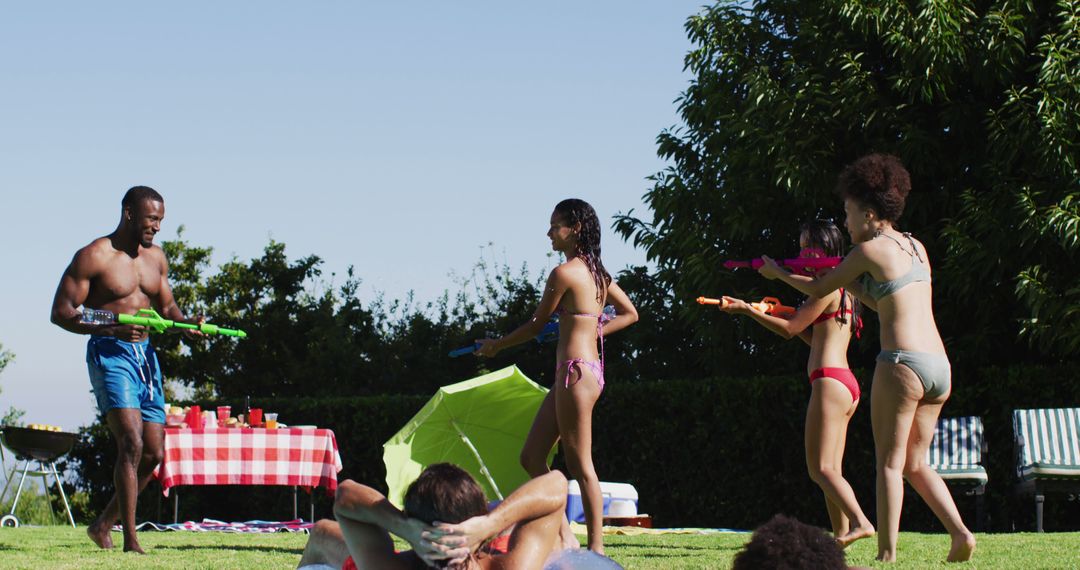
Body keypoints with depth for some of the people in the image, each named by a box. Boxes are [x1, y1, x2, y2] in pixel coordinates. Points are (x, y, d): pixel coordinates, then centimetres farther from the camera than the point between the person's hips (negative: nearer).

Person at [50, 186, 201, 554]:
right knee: (132, 443, -20)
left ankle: (103, 525, 25)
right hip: (109, 354, -7)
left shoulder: (156, 257, 14)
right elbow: (61, 312, -9)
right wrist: (112, 328, -23)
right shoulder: (93, 257, -7)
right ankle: (130, 542, -19)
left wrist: (185, 323, -2)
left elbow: (166, 306, 23)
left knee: (153, 452, 5)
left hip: (145, 354, 7)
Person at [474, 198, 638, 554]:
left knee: (580, 464, -6)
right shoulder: (597, 272, 14)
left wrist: (495, 345, 9)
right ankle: (565, 538, 12)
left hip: (576, 371, -10)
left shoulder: (564, 272, -12)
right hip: (589, 367, 10)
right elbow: (630, 314, 22)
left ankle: (596, 548, -3)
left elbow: (536, 326, -5)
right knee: (531, 458, 11)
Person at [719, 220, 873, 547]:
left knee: (821, 468, -14)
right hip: (846, 385, 10)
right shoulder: (843, 292, 20)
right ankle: (841, 533, 6)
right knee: (830, 470, 9)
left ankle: (860, 521, -27)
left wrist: (747, 309, -2)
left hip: (829, 381, -10)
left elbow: (790, 329, -8)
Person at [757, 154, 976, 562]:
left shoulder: (870, 249, -4)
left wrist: (777, 272, 21)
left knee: (889, 463, -1)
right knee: (915, 463, 14)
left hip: (901, 363, -7)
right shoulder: (917, 247, 17)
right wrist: (851, 283, 25)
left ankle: (887, 552, -3)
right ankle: (960, 533, 0)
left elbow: (818, 290, 7)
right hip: (939, 366, 7)